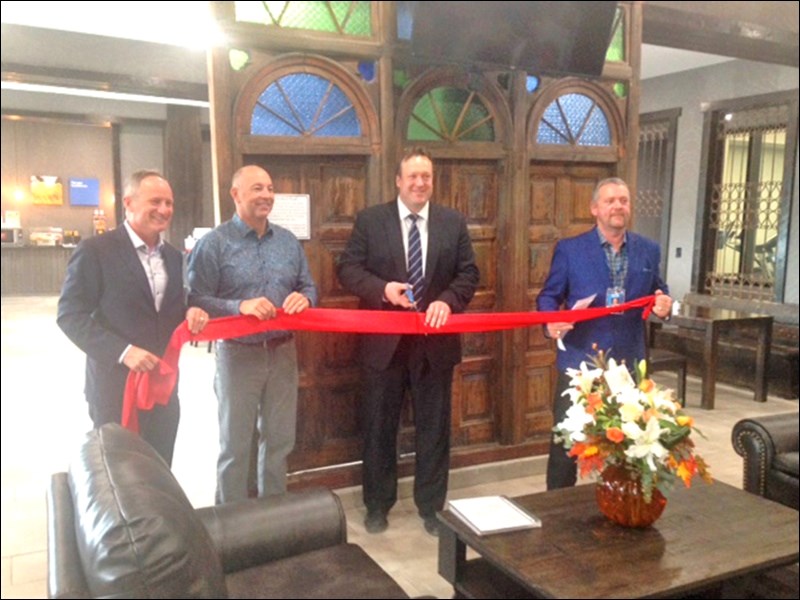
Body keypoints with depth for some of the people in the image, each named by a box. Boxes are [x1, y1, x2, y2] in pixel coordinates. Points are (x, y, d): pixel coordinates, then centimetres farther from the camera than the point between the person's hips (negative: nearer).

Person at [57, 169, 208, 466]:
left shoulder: (173, 256, 10)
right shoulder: (95, 250, -10)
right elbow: (70, 316, -13)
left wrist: (191, 313, -7)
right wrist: (123, 351, -23)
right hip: (116, 388, -5)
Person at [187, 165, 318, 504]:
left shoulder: (288, 241, 7)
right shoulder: (214, 243, -8)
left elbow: (309, 287, 10)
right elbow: (196, 300, -13)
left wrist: (304, 298, -13)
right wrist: (240, 306, -26)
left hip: (283, 352, 5)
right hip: (238, 353, -4)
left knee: (279, 440, 16)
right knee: (235, 445, 9)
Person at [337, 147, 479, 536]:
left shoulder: (454, 222, 5)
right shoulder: (369, 220, 0)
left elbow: (468, 274, 3)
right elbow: (348, 269, -4)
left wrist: (447, 301, -16)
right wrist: (383, 288, -21)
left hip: (436, 339, 1)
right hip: (384, 340, -1)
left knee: (434, 426, 10)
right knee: (379, 425, 10)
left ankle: (431, 505, 28)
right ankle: (378, 504, 28)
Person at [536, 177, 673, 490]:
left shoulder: (649, 250, 7)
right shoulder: (569, 249, -3)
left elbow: (659, 294, 15)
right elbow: (549, 296, 1)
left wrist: (664, 305, -9)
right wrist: (551, 321, -20)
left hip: (629, 363, 3)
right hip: (580, 361, -3)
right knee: (565, 441, 5)